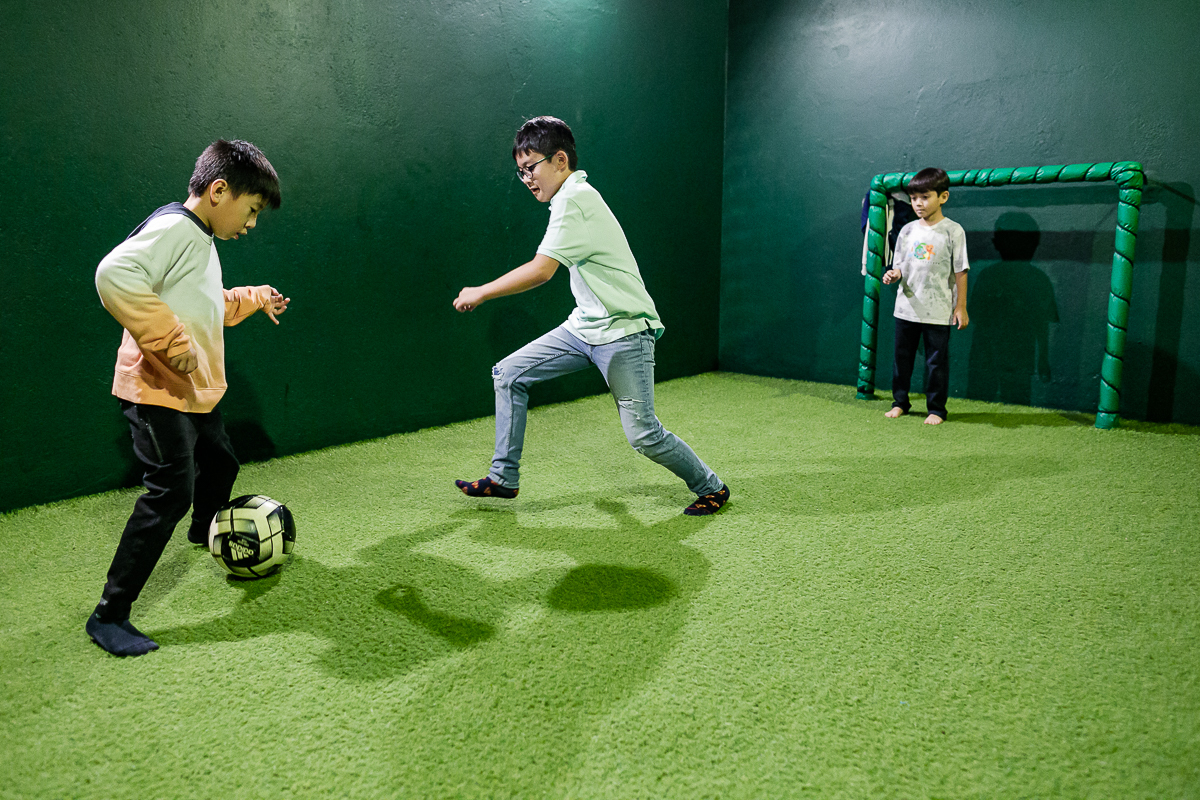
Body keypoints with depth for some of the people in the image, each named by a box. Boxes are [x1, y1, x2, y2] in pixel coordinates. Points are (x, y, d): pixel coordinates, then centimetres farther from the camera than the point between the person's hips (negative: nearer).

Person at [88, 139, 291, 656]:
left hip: (197, 390, 10)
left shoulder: (202, 240, 15)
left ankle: (204, 531, 57)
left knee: (220, 463, 25)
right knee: (171, 492, -13)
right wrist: (172, 342, -31)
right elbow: (115, 274, -33)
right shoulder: (173, 227, -17)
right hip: (158, 390, -10)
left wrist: (254, 299, 25)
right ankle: (109, 616, -4)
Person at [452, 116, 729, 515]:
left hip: (624, 333, -10)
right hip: (585, 326, 10)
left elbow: (541, 271, -28)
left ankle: (711, 487, 16)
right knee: (508, 374, 3)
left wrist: (479, 293, -19)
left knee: (643, 435, -8)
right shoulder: (574, 195, 12)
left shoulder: (575, 199, -19)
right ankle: (503, 478, 11)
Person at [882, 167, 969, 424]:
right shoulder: (907, 231, 6)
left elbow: (960, 271, -4)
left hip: (938, 311, -4)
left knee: (937, 360, 3)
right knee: (902, 356, 12)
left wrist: (961, 307, -6)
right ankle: (900, 402, 27)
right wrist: (894, 274, -12)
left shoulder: (953, 231, -5)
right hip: (906, 307, 4)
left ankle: (936, 409, 14)